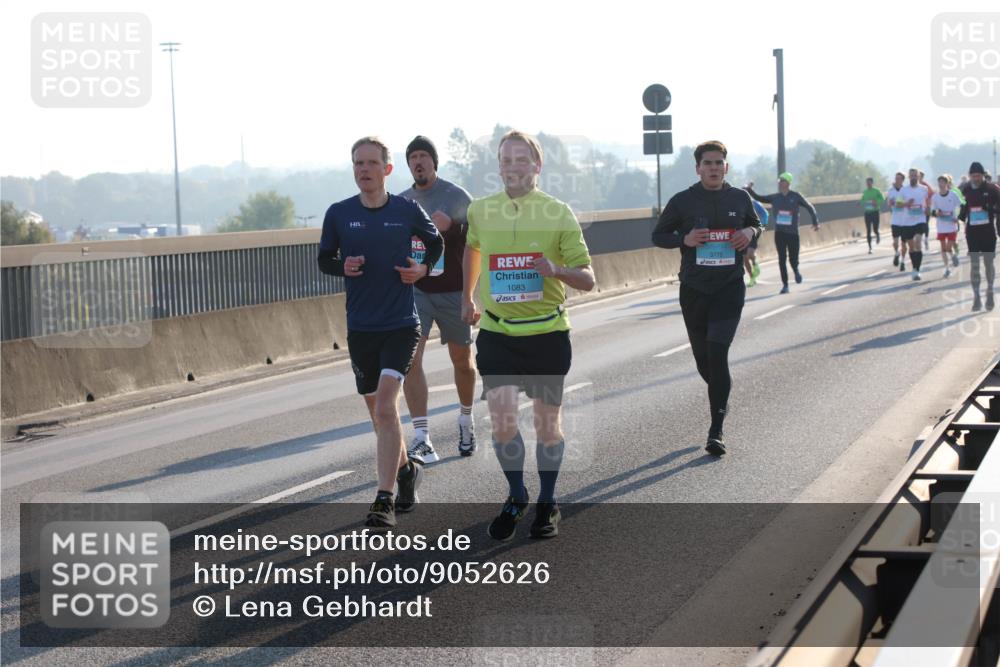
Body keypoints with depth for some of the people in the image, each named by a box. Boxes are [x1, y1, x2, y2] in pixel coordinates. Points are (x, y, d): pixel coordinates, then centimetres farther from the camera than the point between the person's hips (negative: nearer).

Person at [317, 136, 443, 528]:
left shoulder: (407, 211, -2)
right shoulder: (339, 214, 1)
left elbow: (435, 243, 16)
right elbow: (324, 260, 11)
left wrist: (424, 268, -3)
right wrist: (343, 267, -10)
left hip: (402, 324, -3)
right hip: (361, 328, 3)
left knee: (385, 405, -17)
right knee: (378, 410, 12)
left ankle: (384, 501, -17)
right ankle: (406, 470, 39)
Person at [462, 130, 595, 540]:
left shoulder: (559, 214, -6)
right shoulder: (480, 211, 2)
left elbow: (588, 279, -6)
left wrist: (557, 270, -26)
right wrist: (467, 297, 28)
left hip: (547, 333, -1)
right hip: (496, 333, 1)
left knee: (547, 423, 7)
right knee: (501, 420, -8)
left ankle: (547, 504, 25)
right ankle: (516, 498, 15)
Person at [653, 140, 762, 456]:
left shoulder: (740, 198, 4)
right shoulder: (682, 201, 0)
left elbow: (756, 224, 22)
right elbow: (658, 235, 7)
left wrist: (750, 232, -2)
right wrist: (685, 239, -12)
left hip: (730, 288, -1)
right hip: (694, 288, 1)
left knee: (718, 351, -15)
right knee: (703, 358, 8)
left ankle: (716, 431, -13)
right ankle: (721, 395, 40)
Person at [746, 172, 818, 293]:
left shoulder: (796, 196, -2)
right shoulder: (774, 197, 4)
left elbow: (809, 207, 5)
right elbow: (758, 198, 7)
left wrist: (815, 222, 2)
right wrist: (749, 190, -8)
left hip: (793, 233, -2)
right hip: (779, 233, 2)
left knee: (793, 259, 1)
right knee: (782, 259, -2)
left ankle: (796, 271, 37)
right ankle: (785, 285, 7)